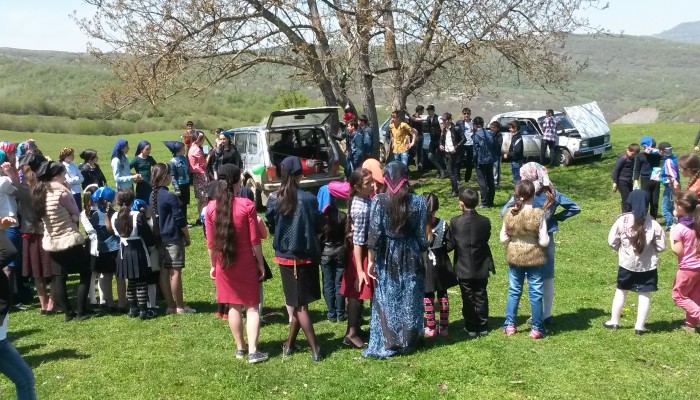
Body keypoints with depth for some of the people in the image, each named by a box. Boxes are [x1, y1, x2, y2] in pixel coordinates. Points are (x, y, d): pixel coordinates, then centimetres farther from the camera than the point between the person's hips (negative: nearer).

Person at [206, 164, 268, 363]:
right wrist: (261, 263, 1)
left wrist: (213, 265, 14)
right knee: (252, 306, 6)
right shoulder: (247, 205, -13)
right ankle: (253, 351, 1)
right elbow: (255, 240, -10)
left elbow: (210, 242, 1)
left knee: (234, 306, 15)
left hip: (224, 264, 3)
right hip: (246, 263, -3)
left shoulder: (212, 207, -5)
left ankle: (240, 348, 24)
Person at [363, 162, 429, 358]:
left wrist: (371, 260, -4)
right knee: (410, 299, 13)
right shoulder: (418, 201, -6)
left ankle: (387, 344, 11)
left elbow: (374, 233, -12)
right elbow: (421, 235, -3)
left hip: (387, 256, -1)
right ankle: (408, 341, 24)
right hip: (411, 255, 2)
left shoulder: (379, 201, -11)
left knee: (386, 300, 8)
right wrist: (422, 253, 11)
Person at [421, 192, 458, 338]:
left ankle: (431, 327, 15)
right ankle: (443, 327, 18)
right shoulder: (443, 225, -9)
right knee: (443, 295, 13)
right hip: (440, 264, 2)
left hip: (424, 265, -2)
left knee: (427, 297, 9)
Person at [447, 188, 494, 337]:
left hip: (464, 269, -2)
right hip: (481, 268, 2)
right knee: (481, 297, 13)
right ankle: (483, 326, 20)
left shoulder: (455, 222, -15)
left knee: (468, 299, 9)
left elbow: (449, 245, -11)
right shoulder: (485, 222, -8)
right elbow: (486, 239, 5)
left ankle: (471, 328, 16)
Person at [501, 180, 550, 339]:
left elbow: (503, 239, -4)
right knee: (535, 293, 8)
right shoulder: (538, 215, -18)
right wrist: (546, 236, 5)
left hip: (514, 257, 3)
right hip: (534, 258, -3)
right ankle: (537, 328, 16)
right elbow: (544, 241, -16)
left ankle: (509, 325, 21)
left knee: (514, 291, 16)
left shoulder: (509, 214, -9)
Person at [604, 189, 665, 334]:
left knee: (621, 292, 17)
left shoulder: (622, 221, -12)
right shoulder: (653, 223, -13)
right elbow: (661, 246, -7)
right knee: (645, 295, 10)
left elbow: (612, 241, -7)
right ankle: (639, 326, 13)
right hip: (647, 266, -1)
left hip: (627, 264, 1)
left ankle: (614, 321, 28)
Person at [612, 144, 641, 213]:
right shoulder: (623, 158, -16)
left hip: (629, 182, 9)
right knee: (626, 199, -9)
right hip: (622, 182, -9)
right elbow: (615, 170, -16)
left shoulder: (632, 158, 9)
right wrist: (615, 182, -16)